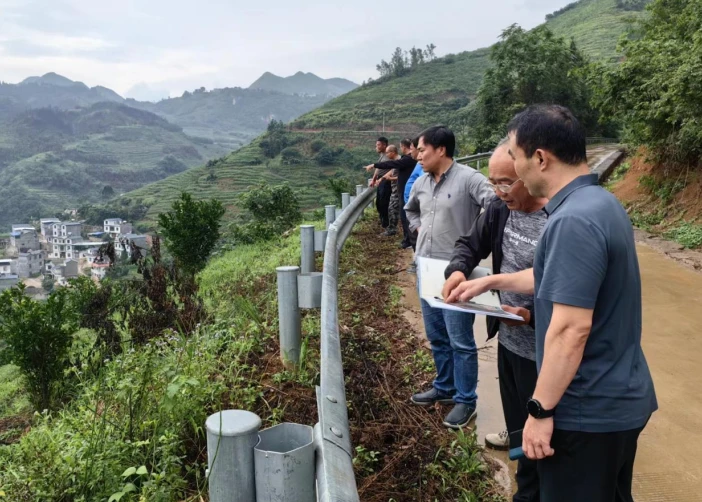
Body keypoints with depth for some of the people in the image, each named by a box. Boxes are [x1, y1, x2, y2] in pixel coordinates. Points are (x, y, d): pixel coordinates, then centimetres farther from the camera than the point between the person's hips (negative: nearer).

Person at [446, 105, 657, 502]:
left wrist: (541, 410, -20)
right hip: (621, 398, 10)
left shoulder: (573, 221, -26)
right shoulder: (601, 202, 7)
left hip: (589, 410, -9)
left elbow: (571, 329, -29)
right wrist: (491, 282, 24)